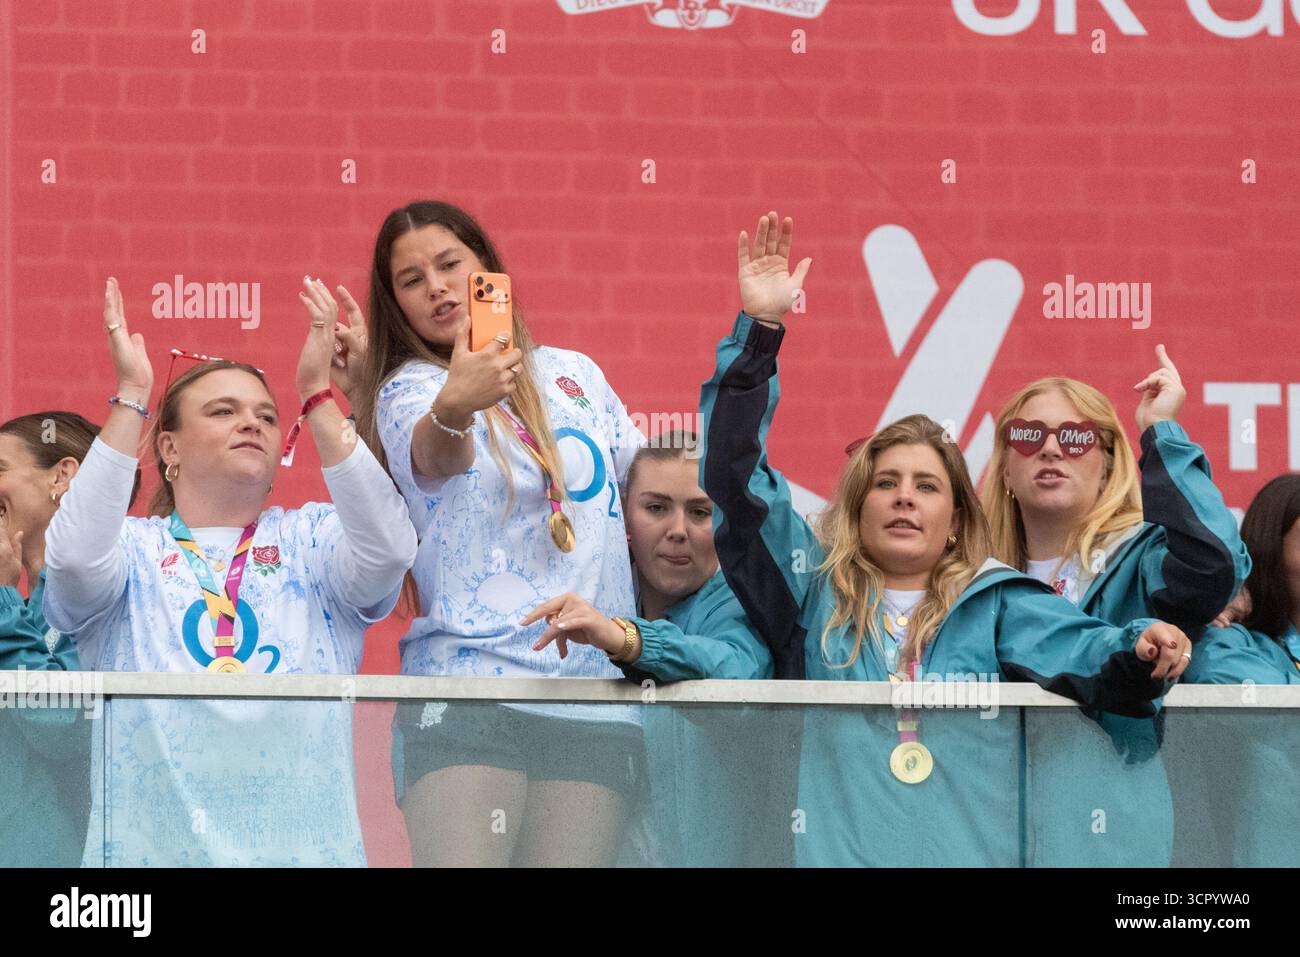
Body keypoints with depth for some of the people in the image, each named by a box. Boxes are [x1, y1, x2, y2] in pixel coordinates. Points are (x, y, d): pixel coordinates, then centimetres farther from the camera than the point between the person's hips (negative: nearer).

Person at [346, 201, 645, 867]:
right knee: (462, 863, -19)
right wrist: (452, 409, -45)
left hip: (597, 699, 4)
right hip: (468, 683, -4)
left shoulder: (575, 375, 17)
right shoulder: (409, 389, 2)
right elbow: (432, 457, -23)